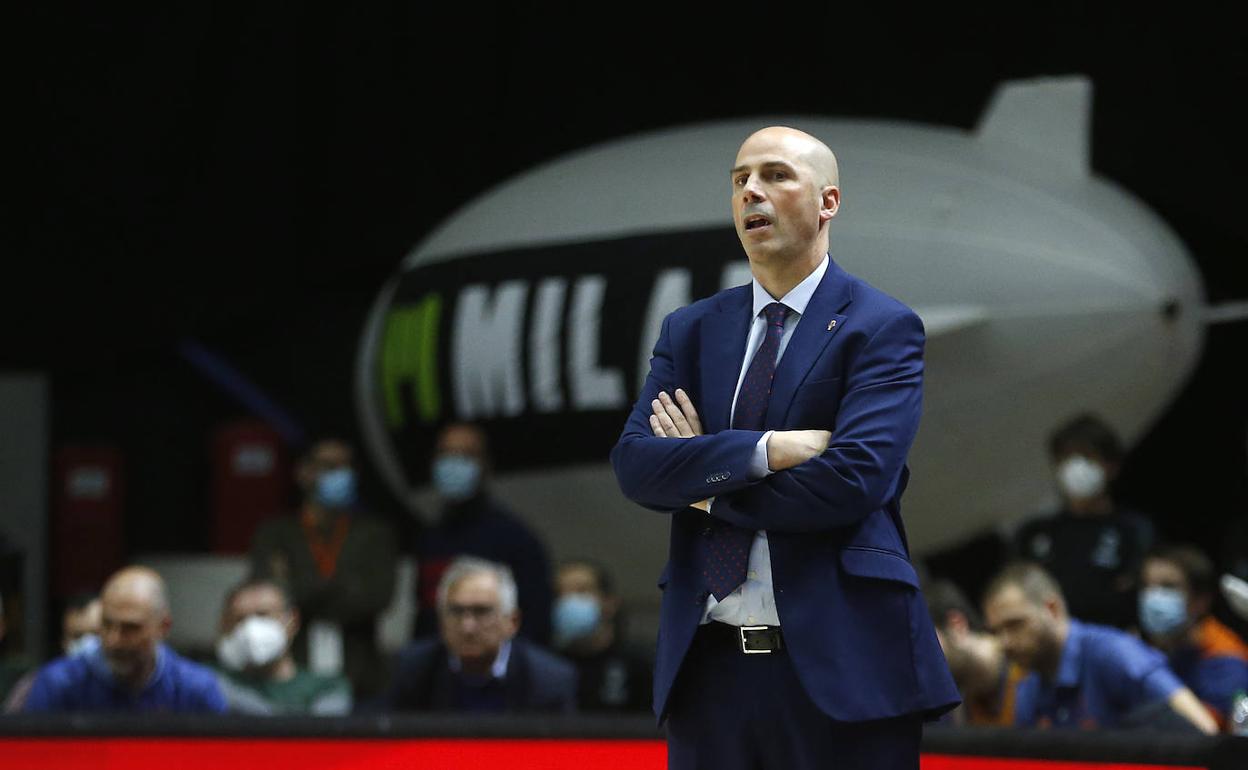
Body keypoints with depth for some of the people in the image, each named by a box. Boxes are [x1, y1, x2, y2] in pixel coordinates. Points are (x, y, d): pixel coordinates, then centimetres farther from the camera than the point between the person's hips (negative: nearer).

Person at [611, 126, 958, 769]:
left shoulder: (883, 328, -1)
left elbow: (855, 478, -15)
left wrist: (706, 485, -5)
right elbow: (633, 463, -1)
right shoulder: (690, 331, 14)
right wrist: (766, 451, -15)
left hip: (837, 663, -4)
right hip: (707, 661, 4)